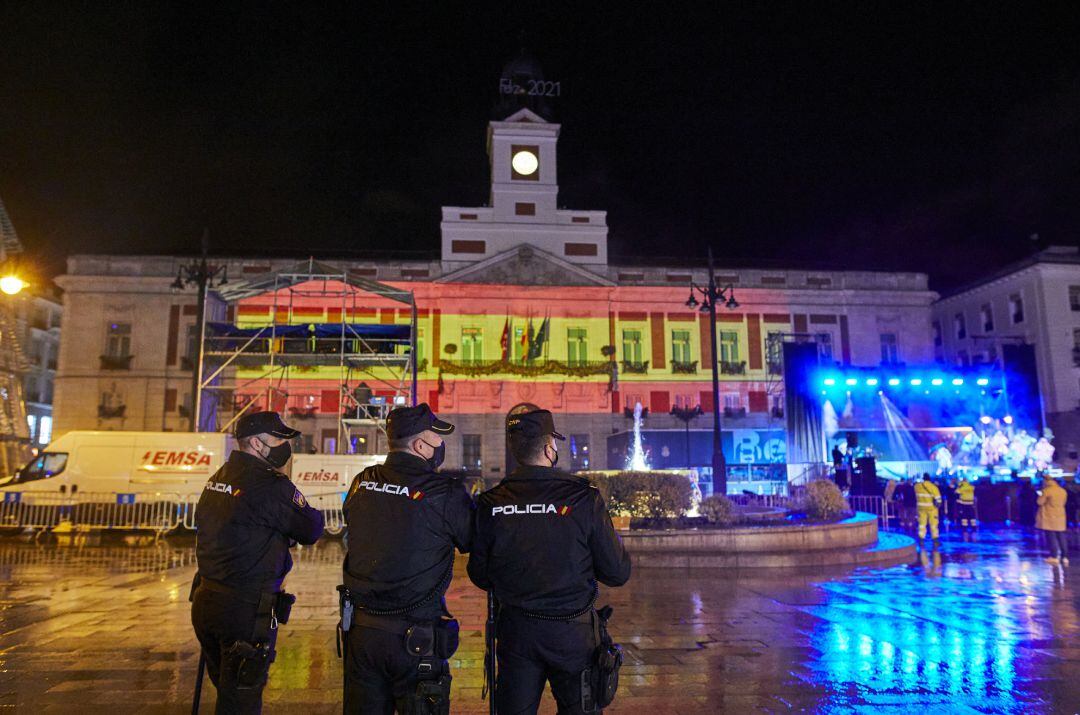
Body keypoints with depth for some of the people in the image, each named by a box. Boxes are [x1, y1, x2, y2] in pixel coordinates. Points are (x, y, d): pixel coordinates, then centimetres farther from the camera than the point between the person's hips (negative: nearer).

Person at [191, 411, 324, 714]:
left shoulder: (216, 479, 10)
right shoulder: (271, 486, -18)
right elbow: (312, 530, -11)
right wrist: (313, 514, 9)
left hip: (205, 602, 9)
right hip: (246, 612, -8)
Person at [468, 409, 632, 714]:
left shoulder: (491, 504, -9)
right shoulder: (583, 498, -16)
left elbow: (480, 576, 2)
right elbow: (618, 573, -10)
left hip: (516, 631, 2)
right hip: (572, 632, -2)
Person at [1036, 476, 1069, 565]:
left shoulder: (1046, 491, -13)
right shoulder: (1063, 491, 7)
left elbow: (1040, 502, -9)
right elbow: (1063, 503, 17)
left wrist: (1040, 495, 8)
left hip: (1049, 517, -6)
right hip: (1060, 517, 6)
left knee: (1051, 536, -2)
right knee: (1062, 537, 9)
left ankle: (1054, 556, -4)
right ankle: (1065, 557, 11)